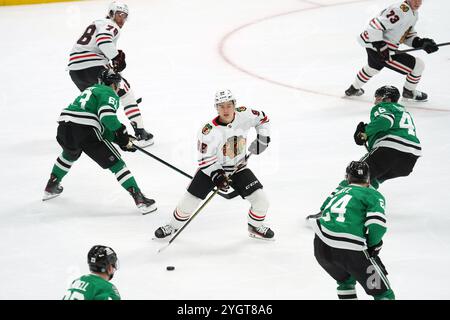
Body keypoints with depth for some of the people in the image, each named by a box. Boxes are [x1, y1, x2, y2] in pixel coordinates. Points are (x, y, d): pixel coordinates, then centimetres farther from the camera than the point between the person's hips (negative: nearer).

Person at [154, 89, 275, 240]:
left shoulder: (244, 115, -17)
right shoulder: (209, 131, -28)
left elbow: (262, 118, 5)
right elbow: (205, 159, -20)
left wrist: (263, 137, -4)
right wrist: (217, 176, -31)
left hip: (238, 168, 3)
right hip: (211, 168, -3)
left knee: (261, 199, -7)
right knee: (189, 201, -7)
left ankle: (255, 226, 22)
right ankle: (173, 226, 21)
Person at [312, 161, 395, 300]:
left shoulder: (339, 191, 28)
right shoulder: (373, 195, 9)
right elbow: (377, 224, -7)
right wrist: (372, 244, 11)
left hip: (320, 246, 6)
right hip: (350, 250, -6)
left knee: (345, 280, 35)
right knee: (383, 293, 4)